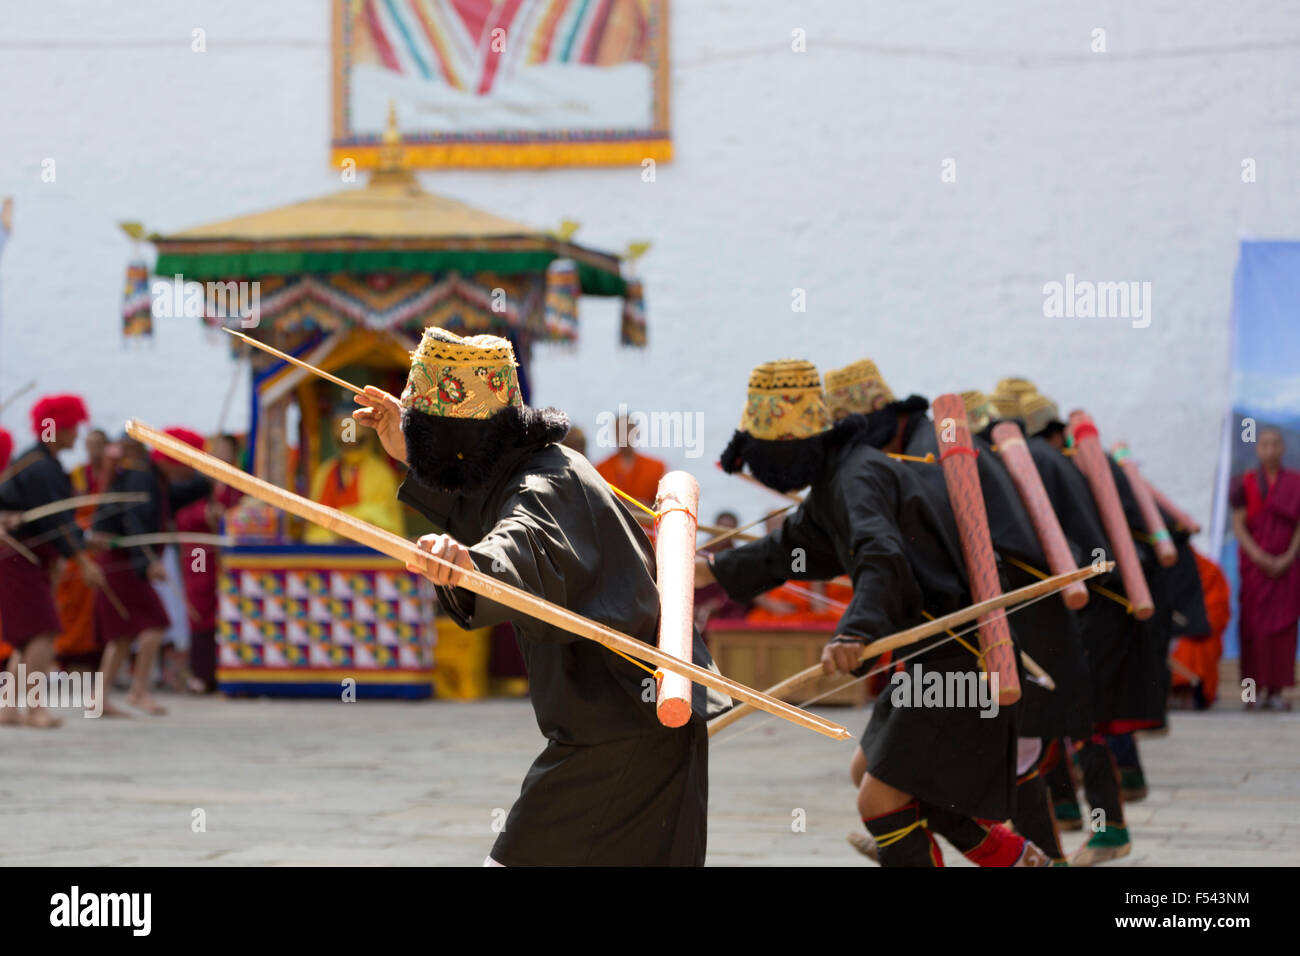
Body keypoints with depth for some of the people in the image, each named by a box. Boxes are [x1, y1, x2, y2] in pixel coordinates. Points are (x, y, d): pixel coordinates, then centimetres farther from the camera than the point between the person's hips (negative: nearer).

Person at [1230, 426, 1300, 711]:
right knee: (1253, 625, -5)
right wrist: (1260, 557, -14)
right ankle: (1251, 689, -3)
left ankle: (1276, 691, -4)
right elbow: (1238, 526, -2)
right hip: (1254, 564, -1)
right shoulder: (1245, 484, 3)